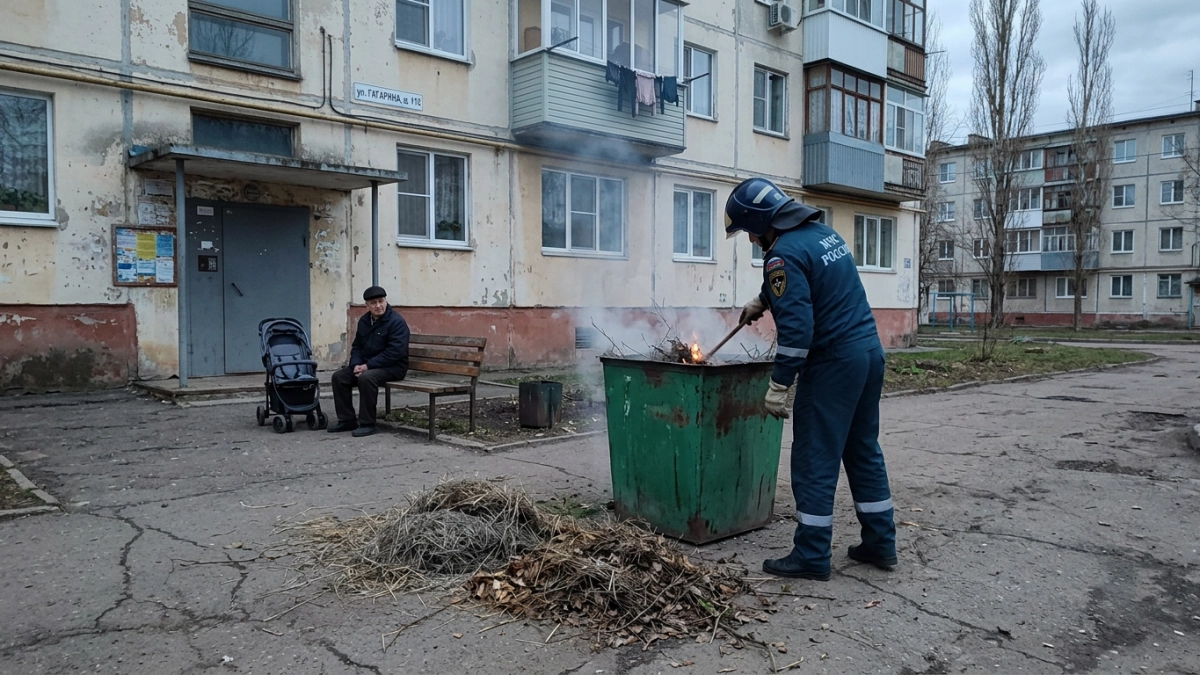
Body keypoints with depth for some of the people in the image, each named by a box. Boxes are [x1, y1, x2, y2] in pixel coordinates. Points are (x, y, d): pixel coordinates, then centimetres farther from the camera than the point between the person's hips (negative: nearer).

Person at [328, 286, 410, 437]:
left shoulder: (397, 321, -16)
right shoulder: (364, 321, 9)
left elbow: (395, 352, -24)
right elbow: (357, 346, 14)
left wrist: (368, 366, -23)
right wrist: (356, 365, -8)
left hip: (393, 367, -8)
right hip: (366, 365, 8)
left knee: (366, 378, -34)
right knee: (338, 377, -5)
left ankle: (367, 424, -22)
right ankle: (347, 420, 3)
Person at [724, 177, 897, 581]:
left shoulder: (785, 253, -16)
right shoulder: (823, 231, 13)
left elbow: (796, 327, -23)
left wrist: (778, 386, -19)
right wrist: (760, 302, 44)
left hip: (833, 362, -9)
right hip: (870, 351, 10)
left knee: (815, 460, 0)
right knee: (864, 450, 17)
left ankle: (811, 557, 7)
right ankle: (880, 544, 26)